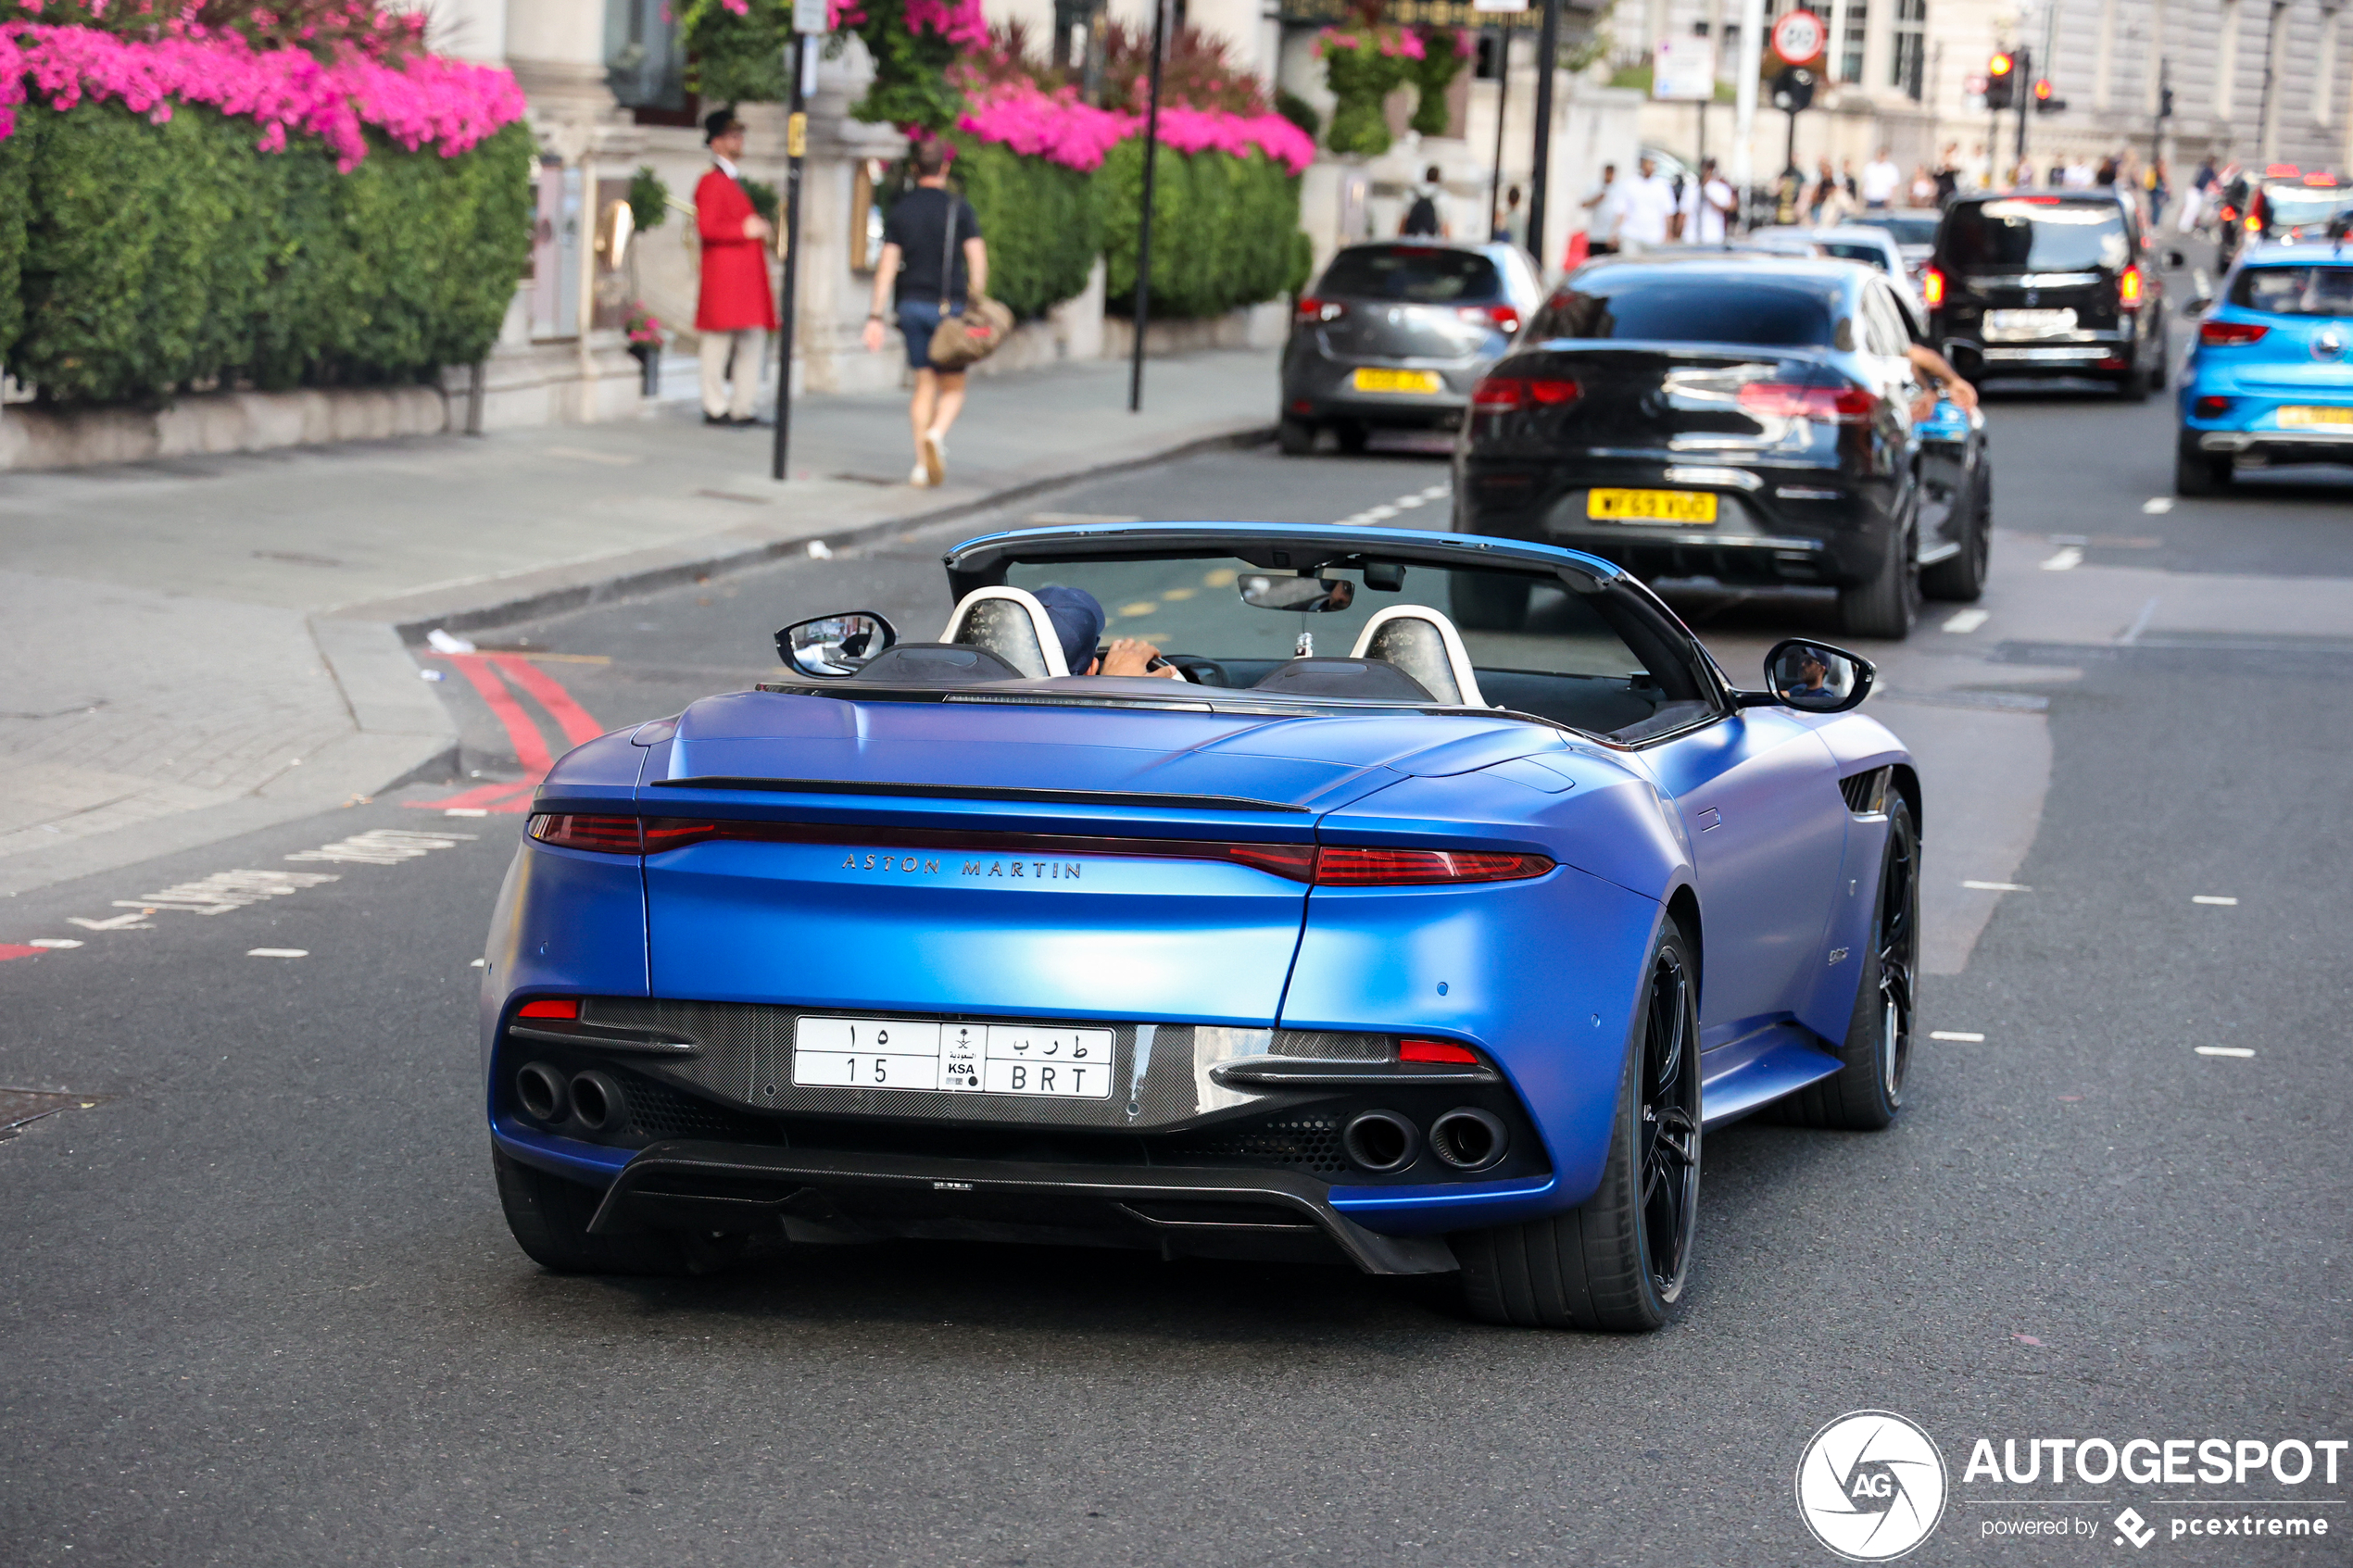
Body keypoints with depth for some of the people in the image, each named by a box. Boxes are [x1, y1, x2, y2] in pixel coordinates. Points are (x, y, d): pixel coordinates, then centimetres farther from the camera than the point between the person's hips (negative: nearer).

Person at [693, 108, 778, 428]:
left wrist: (759, 229, 16)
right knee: (719, 342, -4)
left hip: (746, 279, 10)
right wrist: (744, 230, -20)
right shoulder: (712, 183, -9)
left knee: (753, 342, 7)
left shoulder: (734, 182, 21)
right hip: (724, 280, -10)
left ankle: (741, 408, 11)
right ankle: (716, 409, 0)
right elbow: (705, 228, -17)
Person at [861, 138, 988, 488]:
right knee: (953, 388, 6)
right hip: (950, 306, -3)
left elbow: (887, 266, 2)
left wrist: (875, 317, 3)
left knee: (924, 386, 9)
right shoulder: (959, 209, -2)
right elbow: (978, 260, -8)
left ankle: (922, 465, 2)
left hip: (912, 305, 3)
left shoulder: (900, 210, 5)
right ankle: (936, 434, -23)